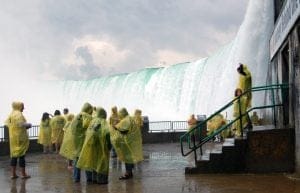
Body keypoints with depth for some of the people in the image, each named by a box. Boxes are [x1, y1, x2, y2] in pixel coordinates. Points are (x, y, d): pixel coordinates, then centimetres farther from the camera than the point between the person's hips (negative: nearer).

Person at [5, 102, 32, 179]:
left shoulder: (11, 114, 10)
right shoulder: (19, 114, -14)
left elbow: (6, 123, 11)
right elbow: (21, 124, -25)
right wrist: (28, 124, -7)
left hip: (13, 137, 8)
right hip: (20, 137, -8)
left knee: (14, 155, 11)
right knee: (21, 155, -1)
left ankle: (13, 174, 12)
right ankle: (23, 174, 4)